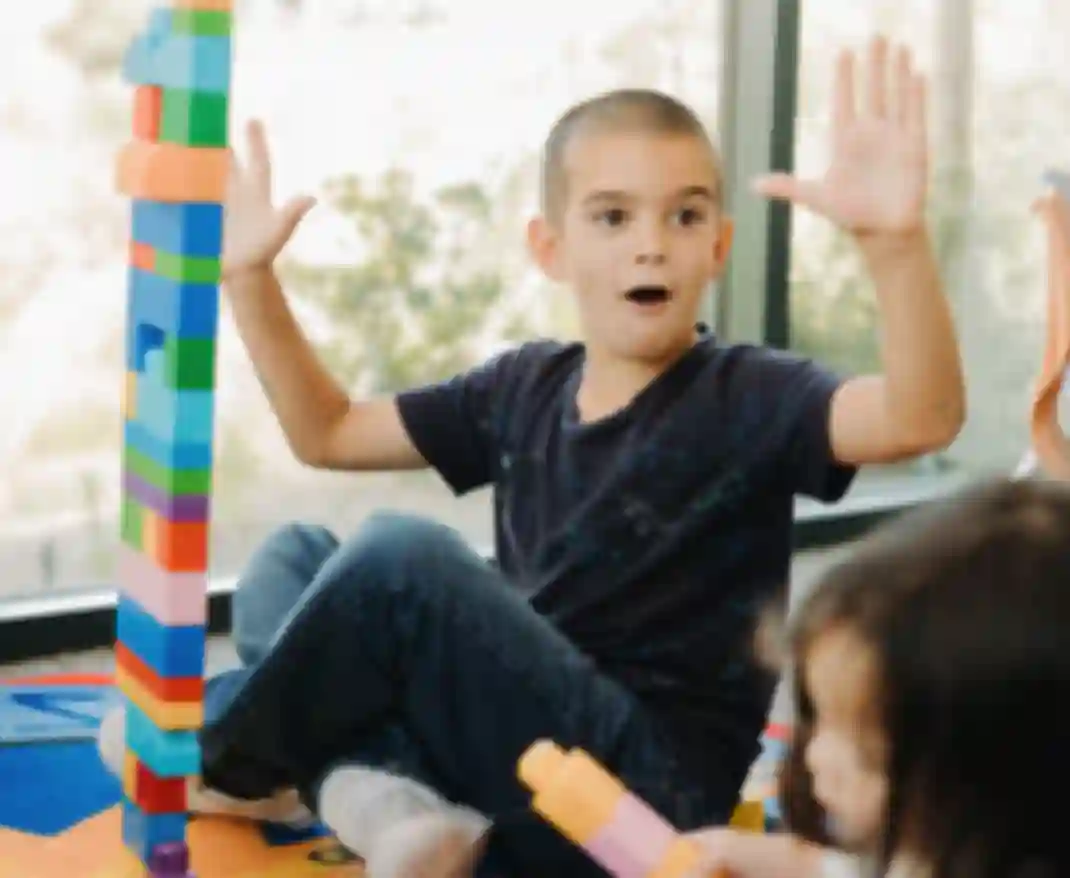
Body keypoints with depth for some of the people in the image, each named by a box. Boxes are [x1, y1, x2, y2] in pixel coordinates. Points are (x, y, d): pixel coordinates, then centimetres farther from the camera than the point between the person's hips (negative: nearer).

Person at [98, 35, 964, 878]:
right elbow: (329, 434, 19)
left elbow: (922, 418, -29)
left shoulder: (747, 396, -10)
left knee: (401, 556, -24)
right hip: (524, 752, 8)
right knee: (293, 560, 7)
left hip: (638, 799, -7)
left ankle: (218, 759, 3)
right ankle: (376, 795, -20)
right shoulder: (525, 388, 8)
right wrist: (250, 276, 8)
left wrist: (896, 237, -46)